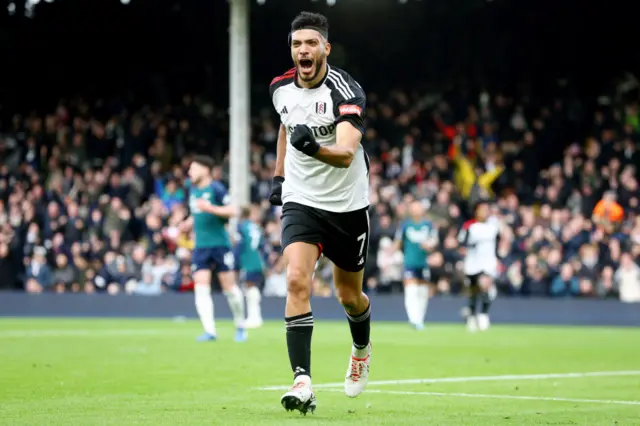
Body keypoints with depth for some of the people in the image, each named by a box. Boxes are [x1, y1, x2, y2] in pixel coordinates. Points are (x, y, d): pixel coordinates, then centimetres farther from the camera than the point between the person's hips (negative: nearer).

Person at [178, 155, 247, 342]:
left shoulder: (216, 188, -10)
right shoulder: (191, 187, 11)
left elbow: (231, 211, -16)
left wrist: (210, 208, -27)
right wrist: (190, 222, 10)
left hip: (220, 244, -6)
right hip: (200, 246, 6)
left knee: (229, 288, 2)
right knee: (201, 288, -9)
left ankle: (240, 327, 20)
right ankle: (209, 331, -13)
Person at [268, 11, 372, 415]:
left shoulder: (347, 91, -20)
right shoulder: (281, 88, -2)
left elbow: (346, 154, -34)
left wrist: (314, 148, -52)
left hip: (348, 205, -2)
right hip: (301, 201, 2)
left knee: (349, 296, 13)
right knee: (297, 280, -21)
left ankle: (362, 348, 49)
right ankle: (302, 382, -25)